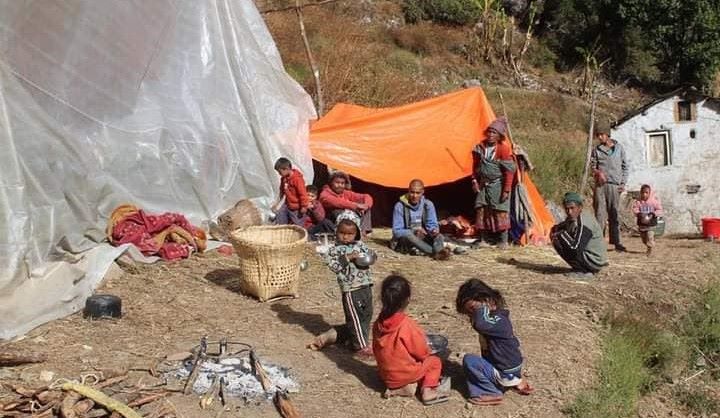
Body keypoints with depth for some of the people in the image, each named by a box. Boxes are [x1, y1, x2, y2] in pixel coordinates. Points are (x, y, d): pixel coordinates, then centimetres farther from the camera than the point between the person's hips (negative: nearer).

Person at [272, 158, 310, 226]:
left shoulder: (297, 179, -23)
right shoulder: (283, 178, 4)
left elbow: (302, 193, -21)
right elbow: (282, 191, 19)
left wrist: (304, 206, -19)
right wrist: (277, 203, 18)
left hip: (296, 208, -8)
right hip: (287, 205, 8)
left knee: (298, 225, 2)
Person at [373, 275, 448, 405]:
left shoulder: (378, 323, -7)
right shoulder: (407, 325, -24)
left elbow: (376, 350, 6)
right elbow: (422, 353, -12)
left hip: (385, 374, 6)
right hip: (405, 374, -5)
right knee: (435, 361, 16)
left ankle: (401, 387, 9)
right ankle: (427, 390, 0)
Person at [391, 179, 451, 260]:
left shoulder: (428, 204, 0)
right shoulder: (400, 206, -11)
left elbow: (432, 224, 2)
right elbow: (397, 231, -13)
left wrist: (434, 230, -24)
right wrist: (414, 232, -30)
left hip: (422, 239, 4)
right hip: (404, 242, -3)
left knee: (439, 236, -23)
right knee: (408, 235, -35)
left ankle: (438, 252, -56)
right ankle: (436, 252, -49)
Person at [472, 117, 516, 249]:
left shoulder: (504, 148, -13)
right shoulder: (481, 147, 1)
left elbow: (509, 171, -12)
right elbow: (475, 165, 14)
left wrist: (506, 190, -13)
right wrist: (475, 181, 8)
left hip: (497, 185, -5)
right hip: (483, 185, 5)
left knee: (500, 212, -4)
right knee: (481, 211, 4)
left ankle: (503, 241, 4)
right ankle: (483, 240, 13)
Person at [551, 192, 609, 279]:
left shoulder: (584, 223, -26)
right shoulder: (572, 218, 1)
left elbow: (575, 248, -32)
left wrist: (562, 234, -20)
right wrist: (556, 228, -5)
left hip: (594, 261, -9)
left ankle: (584, 272, -8)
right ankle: (579, 269, 12)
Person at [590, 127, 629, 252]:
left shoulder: (619, 148, 12)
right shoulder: (596, 150, 10)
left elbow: (625, 167, 14)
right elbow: (592, 165, 8)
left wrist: (623, 183, 5)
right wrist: (598, 172, -14)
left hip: (615, 185, 1)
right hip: (600, 185, -1)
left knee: (615, 213, 2)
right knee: (600, 211, -6)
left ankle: (616, 241, 7)